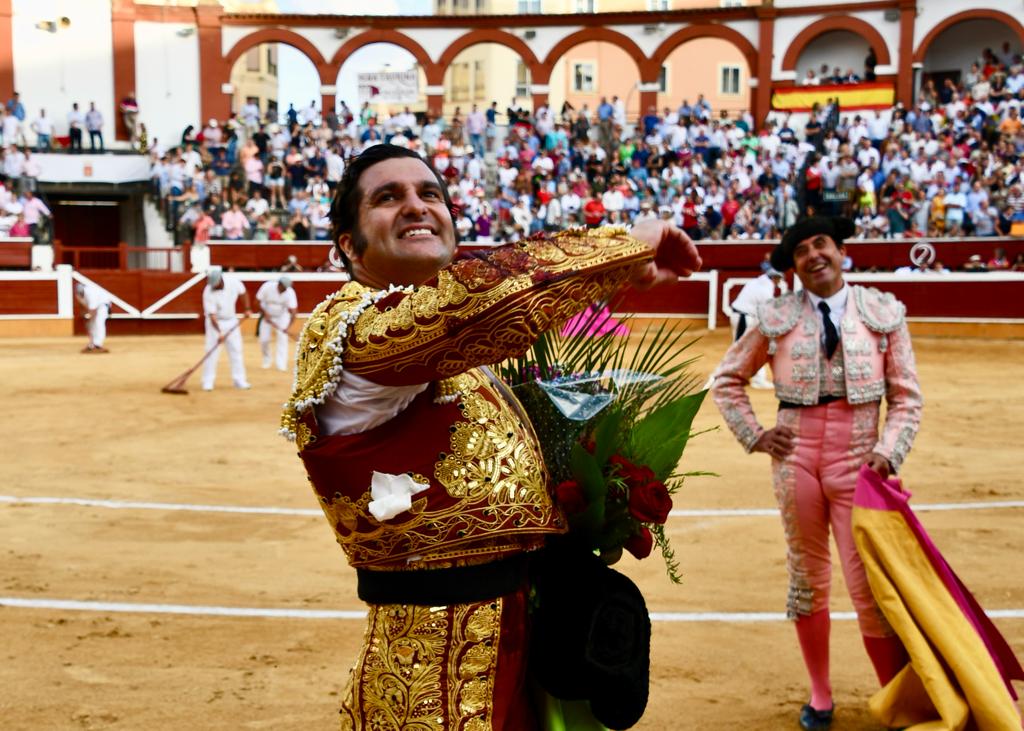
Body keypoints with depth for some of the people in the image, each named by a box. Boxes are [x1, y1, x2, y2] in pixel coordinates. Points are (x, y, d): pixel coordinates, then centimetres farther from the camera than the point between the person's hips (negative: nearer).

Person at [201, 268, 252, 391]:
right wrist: (219, 333, -34)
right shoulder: (208, 292, -26)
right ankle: (208, 382, -2)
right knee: (212, 352, -9)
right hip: (215, 322, -4)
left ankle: (239, 380, 12)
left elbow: (243, 293, 6)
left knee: (236, 350, 5)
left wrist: (247, 309, -2)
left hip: (231, 321, 4)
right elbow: (212, 315, -27)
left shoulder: (234, 282, -17)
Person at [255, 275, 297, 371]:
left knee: (282, 338, -13)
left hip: (282, 316, 0)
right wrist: (265, 314, -22)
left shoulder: (290, 292, -28)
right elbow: (257, 301, -15)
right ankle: (266, 361, 22)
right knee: (264, 339, -3)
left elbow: (293, 311, -35)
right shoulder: (267, 287, -27)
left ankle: (281, 364, -8)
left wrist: (288, 327, -47)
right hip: (266, 315, 0)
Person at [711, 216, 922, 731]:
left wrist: (888, 452, -10)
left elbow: (906, 398, 4)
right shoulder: (776, 318, 2)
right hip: (795, 457, 2)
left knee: (869, 586, -4)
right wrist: (754, 435, 4)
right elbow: (726, 380, 13)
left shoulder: (883, 313, 2)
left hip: (857, 461, -1)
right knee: (807, 577, 12)